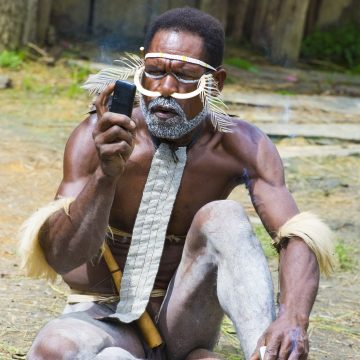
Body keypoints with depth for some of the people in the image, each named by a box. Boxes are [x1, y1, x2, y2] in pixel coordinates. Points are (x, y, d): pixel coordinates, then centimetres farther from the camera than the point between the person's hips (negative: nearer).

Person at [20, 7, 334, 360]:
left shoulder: (240, 146, -9)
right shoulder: (98, 137, -14)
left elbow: (298, 238, -22)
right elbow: (60, 258, -23)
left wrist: (293, 321, -44)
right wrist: (106, 175, -41)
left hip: (184, 322, 2)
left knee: (222, 216, -26)